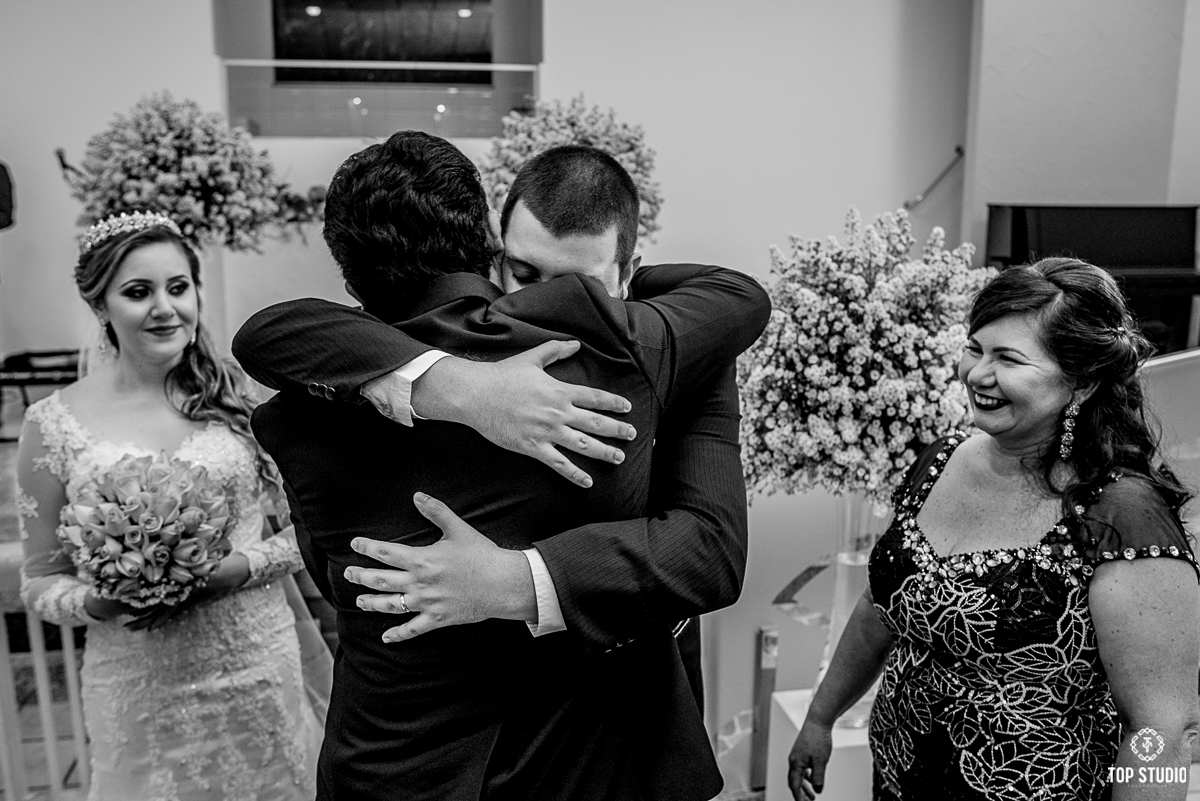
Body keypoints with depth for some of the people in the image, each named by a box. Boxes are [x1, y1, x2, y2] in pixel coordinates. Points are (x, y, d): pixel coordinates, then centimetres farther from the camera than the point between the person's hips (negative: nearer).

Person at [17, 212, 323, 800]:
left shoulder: (243, 394, -3)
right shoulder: (54, 424, -4)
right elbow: (40, 581, 5)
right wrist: (96, 603, -15)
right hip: (140, 694, -1)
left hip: (263, 674, 1)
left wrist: (242, 567, -16)